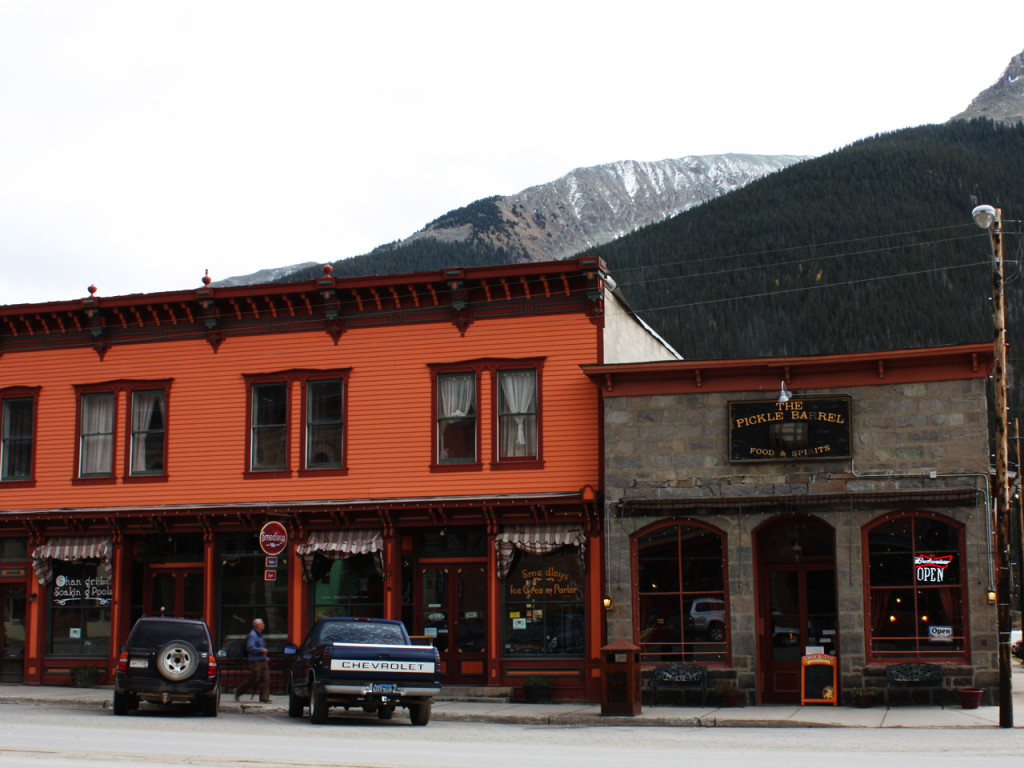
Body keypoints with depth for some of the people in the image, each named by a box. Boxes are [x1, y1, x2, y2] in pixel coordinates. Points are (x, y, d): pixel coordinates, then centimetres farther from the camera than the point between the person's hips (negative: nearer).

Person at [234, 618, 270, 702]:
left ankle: (264, 698, 1)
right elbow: (250, 648, -22)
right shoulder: (252, 635, -12)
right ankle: (238, 691, 12)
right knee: (254, 680, -5)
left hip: (262, 661, 9)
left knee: (265, 679, 1)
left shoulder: (259, 635, 18)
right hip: (255, 661, -9)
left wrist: (265, 657, 17)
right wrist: (261, 650, -21)